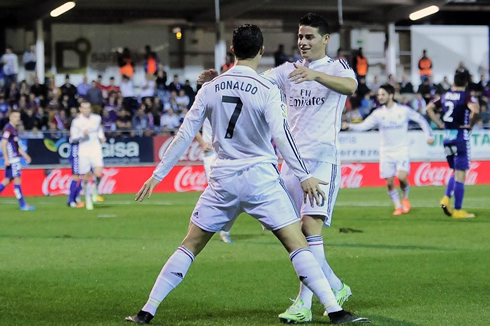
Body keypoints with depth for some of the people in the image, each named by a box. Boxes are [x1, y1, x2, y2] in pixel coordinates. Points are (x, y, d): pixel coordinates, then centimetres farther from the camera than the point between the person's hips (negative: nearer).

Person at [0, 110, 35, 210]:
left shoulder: (14, 129, 17)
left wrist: (25, 155, 22)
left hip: (15, 159, 10)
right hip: (11, 159, -10)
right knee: (17, 179, -8)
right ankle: (22, 204, -7)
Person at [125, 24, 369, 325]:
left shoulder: (209, 89, 4)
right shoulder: (267, 91, -7)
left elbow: (184, 136, 5)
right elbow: (281, 136, -15)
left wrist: (158, 175, 11)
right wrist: (304, 176, -13)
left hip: (223, 180, 3)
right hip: (261, 178, -3)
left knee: (190, 246, 12)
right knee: (298, 245, -2)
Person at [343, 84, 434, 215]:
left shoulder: (404, 110, -3)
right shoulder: (378, 113, 0)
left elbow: (421, 120, 8)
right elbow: (364, 125, -8)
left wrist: (429, 135, 4)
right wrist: (350, 126, -25)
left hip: (402, 151, -2)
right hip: (386, 153, 2)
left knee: (402, 177, -20)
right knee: (389, 182, -1)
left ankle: (405, 197, 9)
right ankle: (398, 206, 17)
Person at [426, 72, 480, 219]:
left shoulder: (445, 96, 8)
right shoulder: (466, 97, -10)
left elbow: (429, 108, 12)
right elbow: (475, 110, -29)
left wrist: (440, 124, 10)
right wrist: (471, 124, -13)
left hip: (447, 136, 6)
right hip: (461, 136, -6)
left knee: (456, 172, 21)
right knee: (460, 175, -1)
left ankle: (446, 198, 3)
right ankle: (457, 210, 1)